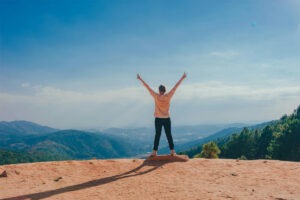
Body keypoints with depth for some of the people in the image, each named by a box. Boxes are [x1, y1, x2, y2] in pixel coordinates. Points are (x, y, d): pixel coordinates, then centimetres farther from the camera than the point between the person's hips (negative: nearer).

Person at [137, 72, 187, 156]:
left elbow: (147, 87, -3)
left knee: (157, 135, 4)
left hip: (158, 119, 0)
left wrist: (140, 79, 3)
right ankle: (172, 151, 6)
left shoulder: (156, 96, -8)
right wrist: (182, 78, 7)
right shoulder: (168, 96, -6)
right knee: (169, 135, 5)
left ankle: (154, 152, 4)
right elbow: (176, 86, 0)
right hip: (167, 119, 1)